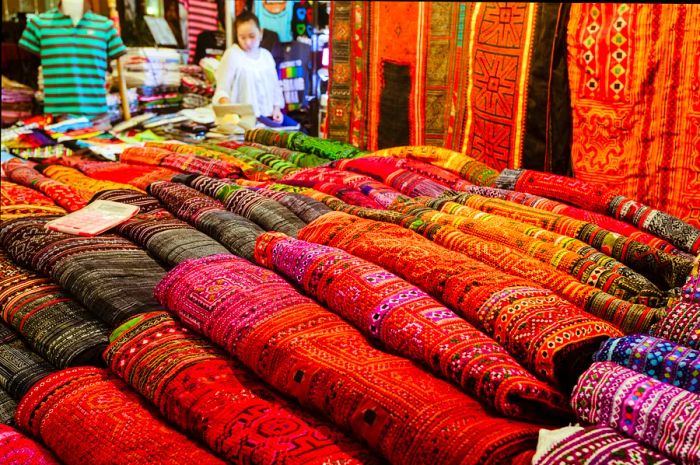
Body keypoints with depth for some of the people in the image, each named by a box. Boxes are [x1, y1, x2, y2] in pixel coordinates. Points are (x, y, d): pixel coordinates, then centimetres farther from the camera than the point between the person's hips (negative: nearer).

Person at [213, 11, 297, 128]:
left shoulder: (266, 55, 13)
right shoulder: (232, 55, -6)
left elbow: (275, 86, 20)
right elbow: (222, 89, -9)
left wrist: (277, 108, 5)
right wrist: (227, 106, -31)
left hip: (270, 114, 7)